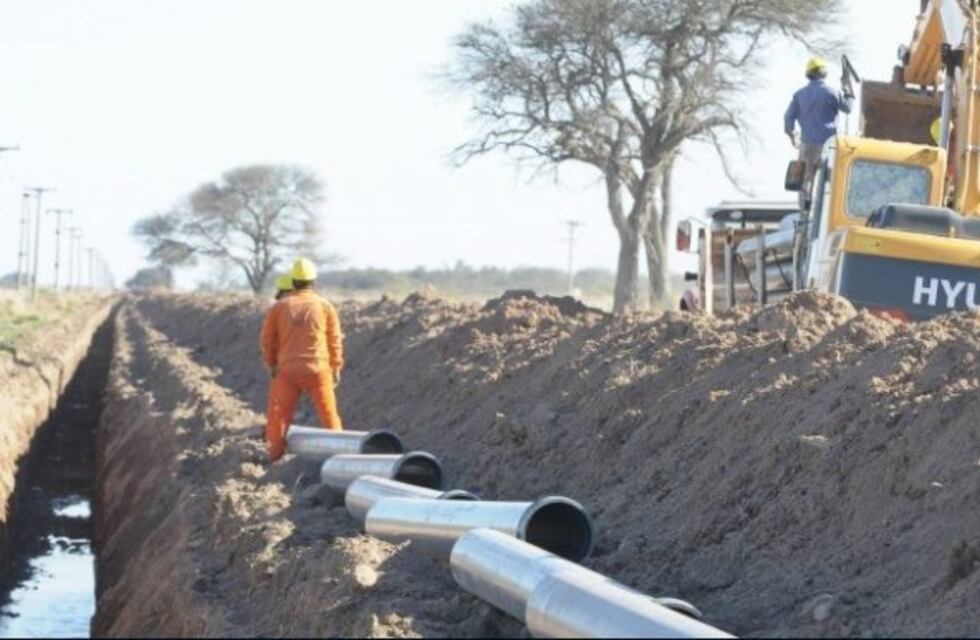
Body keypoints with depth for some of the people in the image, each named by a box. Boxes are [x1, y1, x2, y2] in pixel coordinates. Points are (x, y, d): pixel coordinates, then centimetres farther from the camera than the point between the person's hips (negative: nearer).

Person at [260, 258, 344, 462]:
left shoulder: (279, 307, 0)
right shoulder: (325, 307, 0)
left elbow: (267, 338, 5)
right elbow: (335, 340, 4)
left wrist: (271, 364, 17)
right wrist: (336, 368, 14)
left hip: (288, 370, 0)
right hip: (318, 369, 0)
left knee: (279, 413, 9)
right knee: (328, 413, 11)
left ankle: (275, 453, 9)